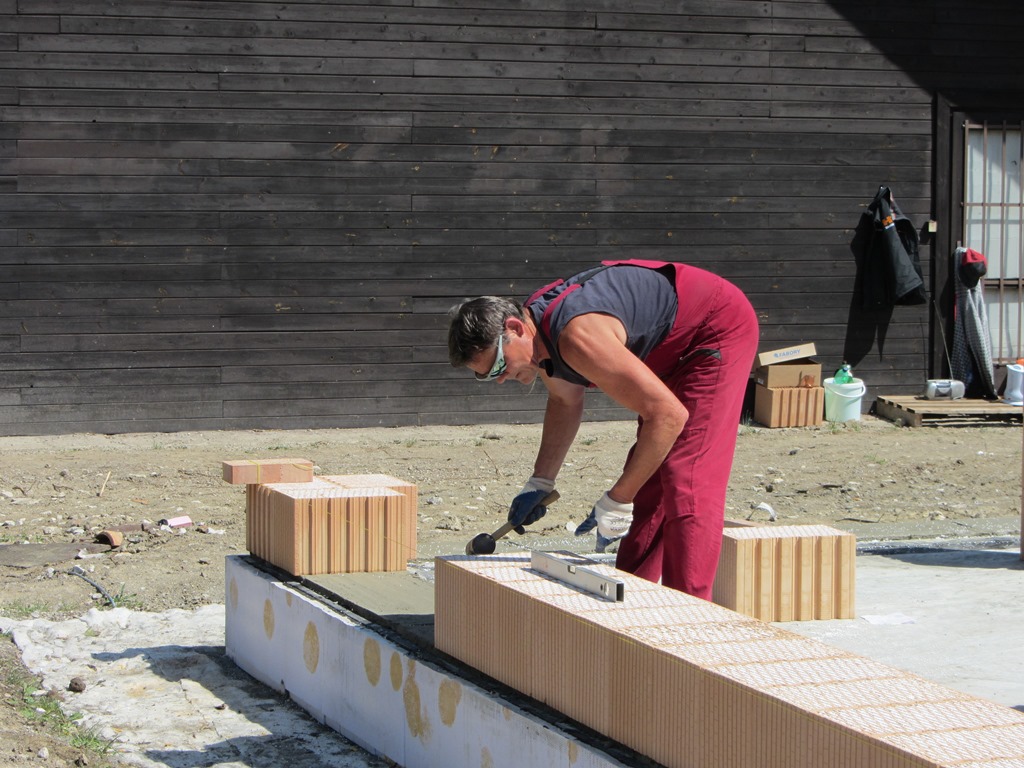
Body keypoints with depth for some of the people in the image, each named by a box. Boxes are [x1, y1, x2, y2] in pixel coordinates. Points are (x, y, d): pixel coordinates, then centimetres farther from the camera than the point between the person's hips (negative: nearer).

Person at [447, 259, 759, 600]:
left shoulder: (577, 338, -37)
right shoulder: (537, 329, -7)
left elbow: (670, 415, -36)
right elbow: (565, 401, 15)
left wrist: (618, 500, -30)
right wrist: (540, 482, 9)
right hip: (673, 352, 10)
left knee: (686, 480, -16)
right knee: (650, 473, 10)